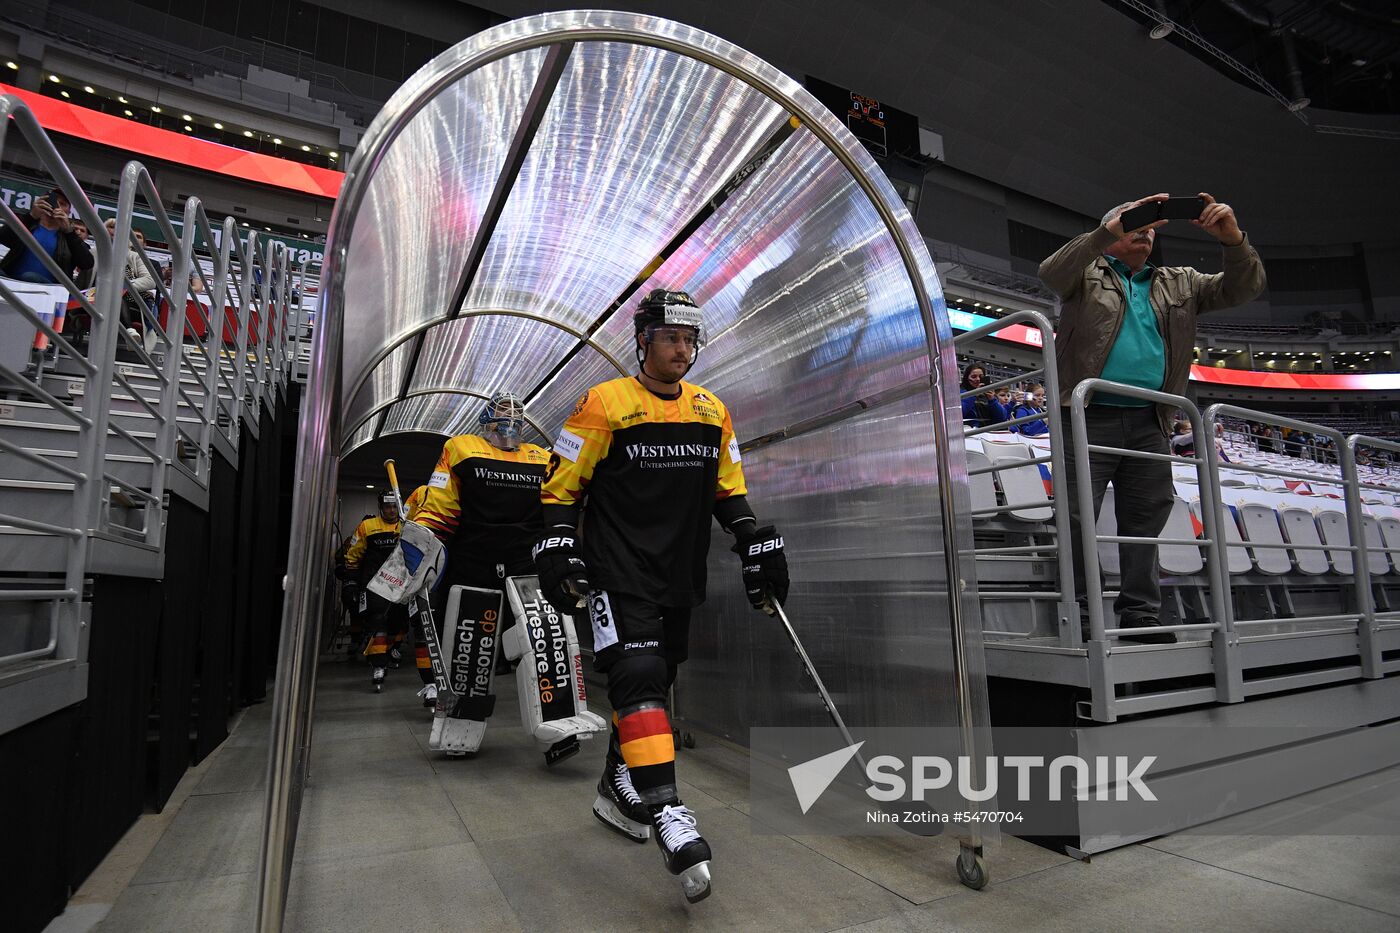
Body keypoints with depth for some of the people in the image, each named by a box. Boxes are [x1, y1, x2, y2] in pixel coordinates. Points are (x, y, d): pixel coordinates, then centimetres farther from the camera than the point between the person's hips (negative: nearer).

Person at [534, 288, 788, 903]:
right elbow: (563, 482, -2)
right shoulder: (604, 404, -4)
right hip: (618, 569, -5)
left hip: (680, 573, 5)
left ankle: (616, 789, 31)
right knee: (637, 677, -16)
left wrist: (754, 542, 6)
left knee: (653, 682, 12)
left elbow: (728, 488, 16)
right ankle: (665, 812, -13)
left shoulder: (712, 410, 10)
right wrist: (558, 547, -11)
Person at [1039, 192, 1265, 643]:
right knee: (1078, 519, -6)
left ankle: (1140, 613, 14)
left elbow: (1242, 288, 14)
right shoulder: (1087, 273, 10)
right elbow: (1052, 272, -11)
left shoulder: (1179, 283, 23)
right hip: (1092, 417, -5)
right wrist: (1109, 230, -22)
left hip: (1149, 423, 5)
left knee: (1145, 521, 6)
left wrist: (1233, 240, -5)